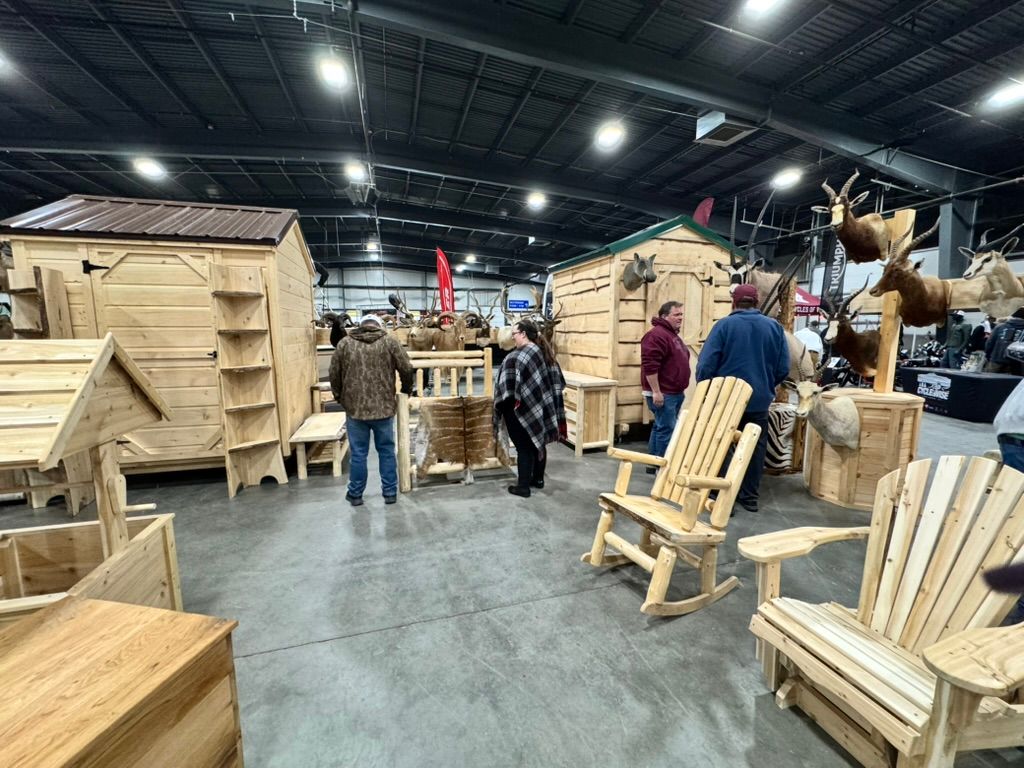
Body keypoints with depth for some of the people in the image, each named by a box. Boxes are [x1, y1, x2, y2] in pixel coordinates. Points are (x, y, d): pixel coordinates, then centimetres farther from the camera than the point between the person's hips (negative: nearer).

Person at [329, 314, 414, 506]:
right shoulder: (390, 341, 0)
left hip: (355, 408, 1)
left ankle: (355, 494, 25)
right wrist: (407, 389, 14)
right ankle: (390, 492, 21)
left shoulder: (345, 343, 4)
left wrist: (339, 397, 22)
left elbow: (334, 374, 7)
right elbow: (407, 369, -3)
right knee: (386, 451, 12)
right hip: (384, 407, 0)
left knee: (358, 453, 11)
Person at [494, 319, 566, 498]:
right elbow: (557, 380, 11)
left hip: (522, 410, -8)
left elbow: (508, 389, -22)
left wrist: (500, 406, -7)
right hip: (542, 408, 8)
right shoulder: (545, 351, 6)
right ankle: (538, 479, 32)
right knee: (539, 443, 19)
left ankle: (523, 487, 13)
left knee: (524, 448, 2)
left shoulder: (516, 357, -19)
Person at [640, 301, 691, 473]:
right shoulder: (656, 335, -16)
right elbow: (650, 366, -24)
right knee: (666, 429, -8)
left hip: (675, 393, 11)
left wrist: (680, 390, 26)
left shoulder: (673, 335, 18)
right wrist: (656, 392, -25)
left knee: (660, 427, 14)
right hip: (662, 394, -11)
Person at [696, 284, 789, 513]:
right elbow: (784, 368, 3)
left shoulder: (724, 325, -9)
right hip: (759, 400, 3)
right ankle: (749, 496, 23)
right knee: (755, 448, 15)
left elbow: (706, 365, -14)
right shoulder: (774, 327, 2)